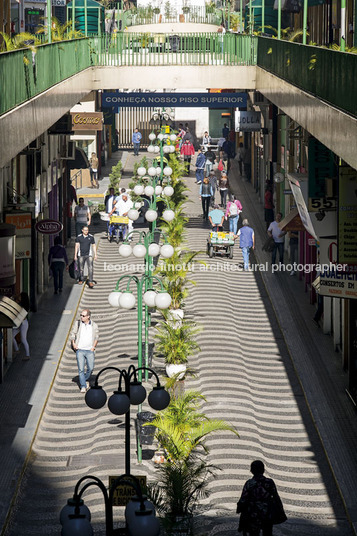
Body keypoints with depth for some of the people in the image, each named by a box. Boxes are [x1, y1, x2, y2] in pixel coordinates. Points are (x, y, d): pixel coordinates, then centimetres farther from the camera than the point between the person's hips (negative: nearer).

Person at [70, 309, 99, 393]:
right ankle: (83, 386, -5)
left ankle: (86, 380, 29)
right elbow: (72, 334, 11)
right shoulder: (77, 324, 3)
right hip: (79, 350, -1)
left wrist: (94, 346, 3)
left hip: (90, 351, 1)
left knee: (91, 368, 0)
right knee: (81, 369, -8)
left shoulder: (94, 325, 4)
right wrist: (73, 344, -1)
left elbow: (96, 337, 14)